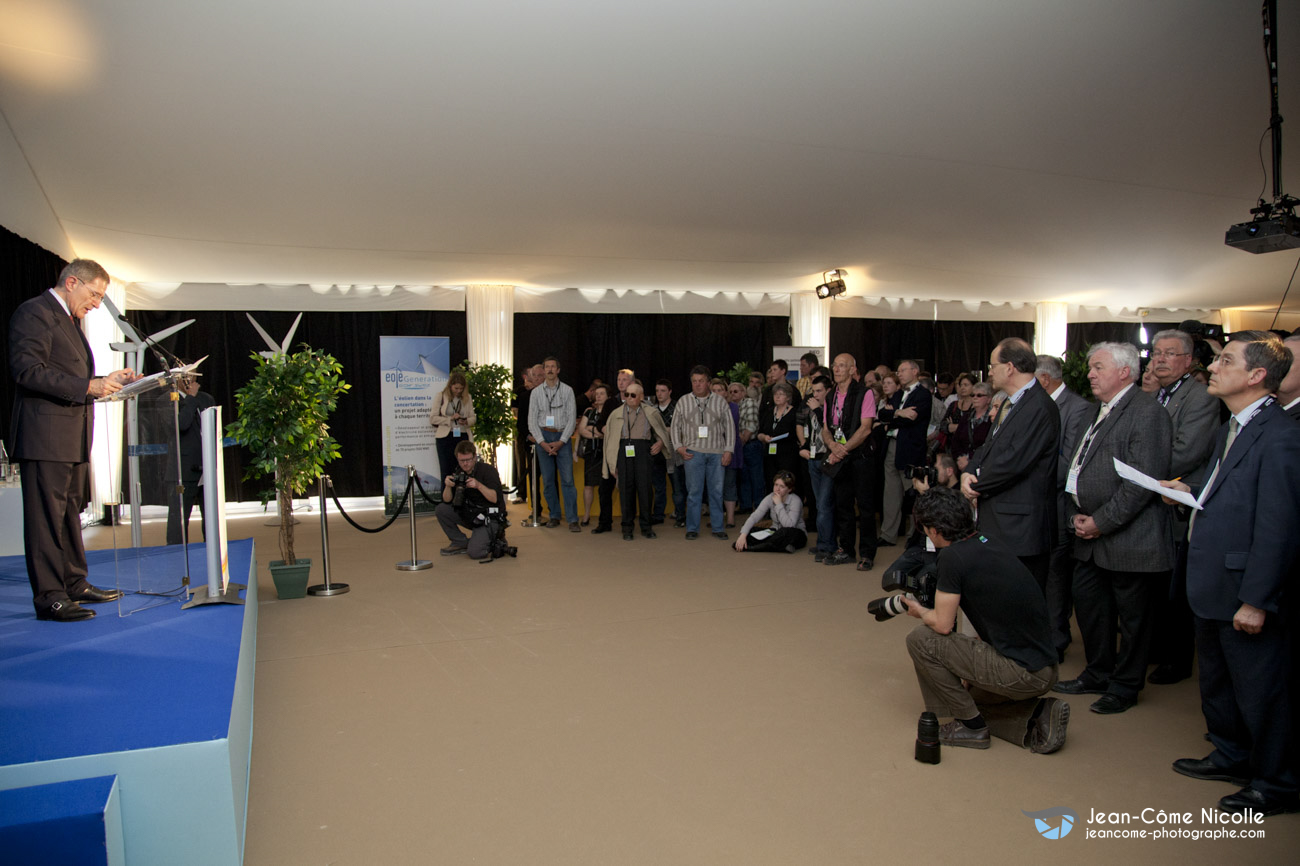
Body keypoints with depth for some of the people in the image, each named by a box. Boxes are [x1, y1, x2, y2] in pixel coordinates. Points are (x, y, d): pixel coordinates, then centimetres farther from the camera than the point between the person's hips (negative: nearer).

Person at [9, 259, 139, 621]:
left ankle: (76, 585, 23)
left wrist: (107, 380, 13)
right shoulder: (34, 313, -8)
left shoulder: (69, 320, 22)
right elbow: (27, 370, -19)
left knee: (70, 513, 15)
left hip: (73, 436, 10)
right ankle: (49, 597, -1)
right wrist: (87, 387, -22)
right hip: (45, 436, -10)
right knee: (46, 516, -6)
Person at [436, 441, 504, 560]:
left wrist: (479, 485, -36)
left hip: (489, 517, -6)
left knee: (474, 552, -24)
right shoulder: (458, 473, 2)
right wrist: (448, 486, -22)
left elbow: (495, 498, -23)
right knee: (440, 510, -10)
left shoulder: (488, 470, -14)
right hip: (470, 515, 6)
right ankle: (460, 543, 4)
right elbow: (447, 501, -2)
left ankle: (493, 540, 9)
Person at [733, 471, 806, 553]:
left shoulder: (795, 501, -20)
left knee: (785, 532, -41)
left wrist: (779, 504, -29)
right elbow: (754, 516, -16)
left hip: (796, 535, -5)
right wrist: (743, 535, -30)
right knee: (749, 531, -18)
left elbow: (789, 525, -33)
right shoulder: (770, 498, -7)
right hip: (776, 532, 5)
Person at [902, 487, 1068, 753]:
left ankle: (971, 725, 4)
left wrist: (920, 611, 9)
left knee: (919, 639, -5)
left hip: (1021, 673, -9)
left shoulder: (953, 556, -18)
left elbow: (943, 624, -13)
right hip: (1045, 669, 9)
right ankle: (1037, 714, 9)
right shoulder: (987, 542, 9)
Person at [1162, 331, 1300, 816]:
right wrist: (1192, 491, 1)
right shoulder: (1233, 430, 10)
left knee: (1261, 692, 8)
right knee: (1216, 681, 24)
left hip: (1246, 594, -10)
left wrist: (1256, 600, -22)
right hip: (1214, 590, 10)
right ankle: (1233, 756, 43)